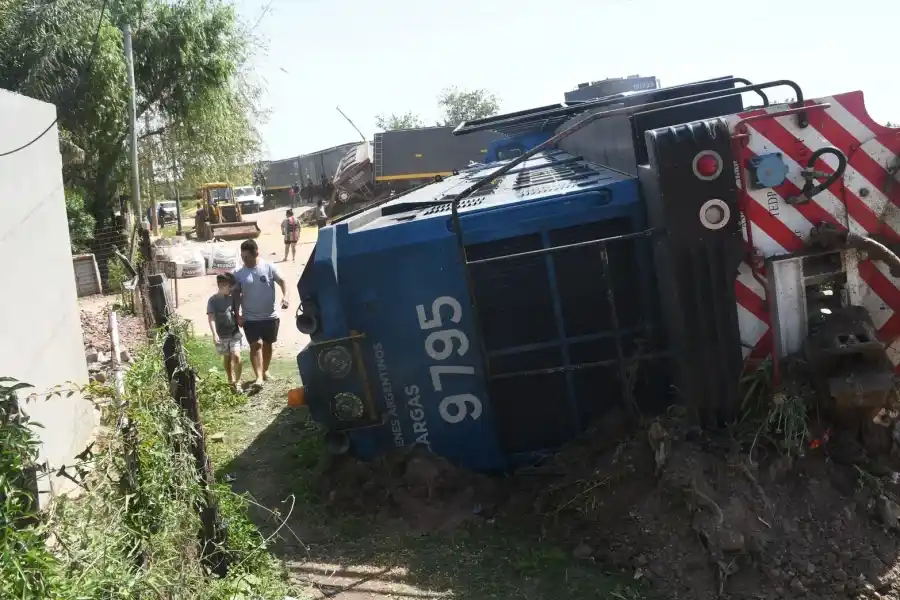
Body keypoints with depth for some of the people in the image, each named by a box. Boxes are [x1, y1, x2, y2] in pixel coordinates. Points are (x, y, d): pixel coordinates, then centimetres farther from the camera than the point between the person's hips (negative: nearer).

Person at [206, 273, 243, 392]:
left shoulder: (232, 297, 1)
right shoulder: (213, 300, -11)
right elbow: (211, 318, -16)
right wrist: (214, 334, -25)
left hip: (235, 333, 2)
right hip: (222, 336, -2)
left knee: (236, 356, -11)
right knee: (227, 358, 12)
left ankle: (237, 382, -6)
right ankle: (231, 381, 28)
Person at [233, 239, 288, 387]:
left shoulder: (269, 267, -5)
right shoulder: (239, 274, -2)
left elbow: (282, 282, -2)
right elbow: (236, 294, 3)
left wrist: (285, 296, -20)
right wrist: (238, 313, -5)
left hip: (270, 316, 1)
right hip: (250, 318, -1)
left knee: (267, 344, 14)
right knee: (256, 344, -12)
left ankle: (265, 370, 34)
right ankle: (259, 377, -17)